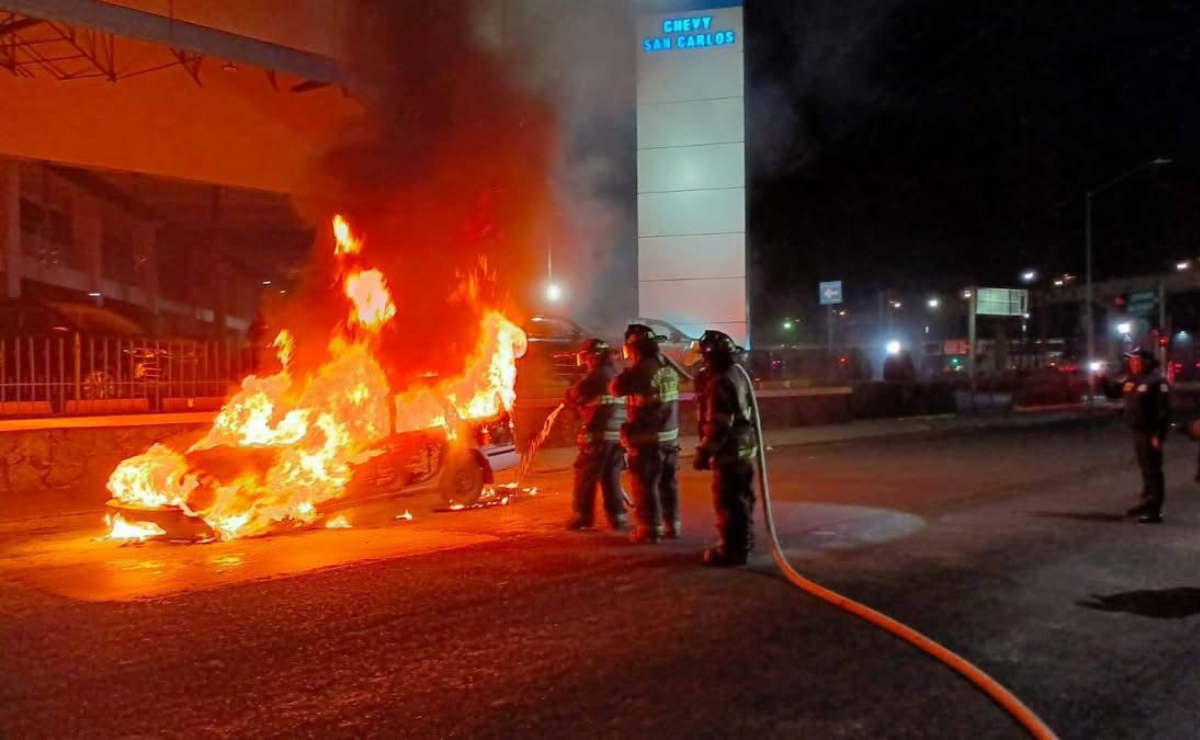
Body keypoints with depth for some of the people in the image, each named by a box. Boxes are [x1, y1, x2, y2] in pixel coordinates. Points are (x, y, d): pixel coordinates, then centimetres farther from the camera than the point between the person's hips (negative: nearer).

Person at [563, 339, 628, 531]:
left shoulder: (596, 375, -8)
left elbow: (573, 397, -1)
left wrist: (568, 401, 23)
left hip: (598, 434, -7)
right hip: (618, 434, 7)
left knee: (585, 477, 4)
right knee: (612, 478, 13)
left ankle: (583, 516, 7)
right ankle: (617, 516, 10)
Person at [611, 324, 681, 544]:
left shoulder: (640, 370, -17)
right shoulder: (669, 368, 5)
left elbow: (616, 388, -7)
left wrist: (626, 372, 11)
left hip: (647, 439, -7)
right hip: (670, 436, 7)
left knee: (646, 486, 2)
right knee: (668, 483, 16)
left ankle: (650, 529, 6)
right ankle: (672, 525, 23)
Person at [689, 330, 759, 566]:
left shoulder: (719, 383, -21)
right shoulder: (738, 374, 10)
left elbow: (718, 426, -24)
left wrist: (703, 453, -18)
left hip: (730, 451, -10)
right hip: (745, 448, 10)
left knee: (727, 502, -3)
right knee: (742, 498, 19)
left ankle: (732, 550, 2)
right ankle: (744, 542, 31)